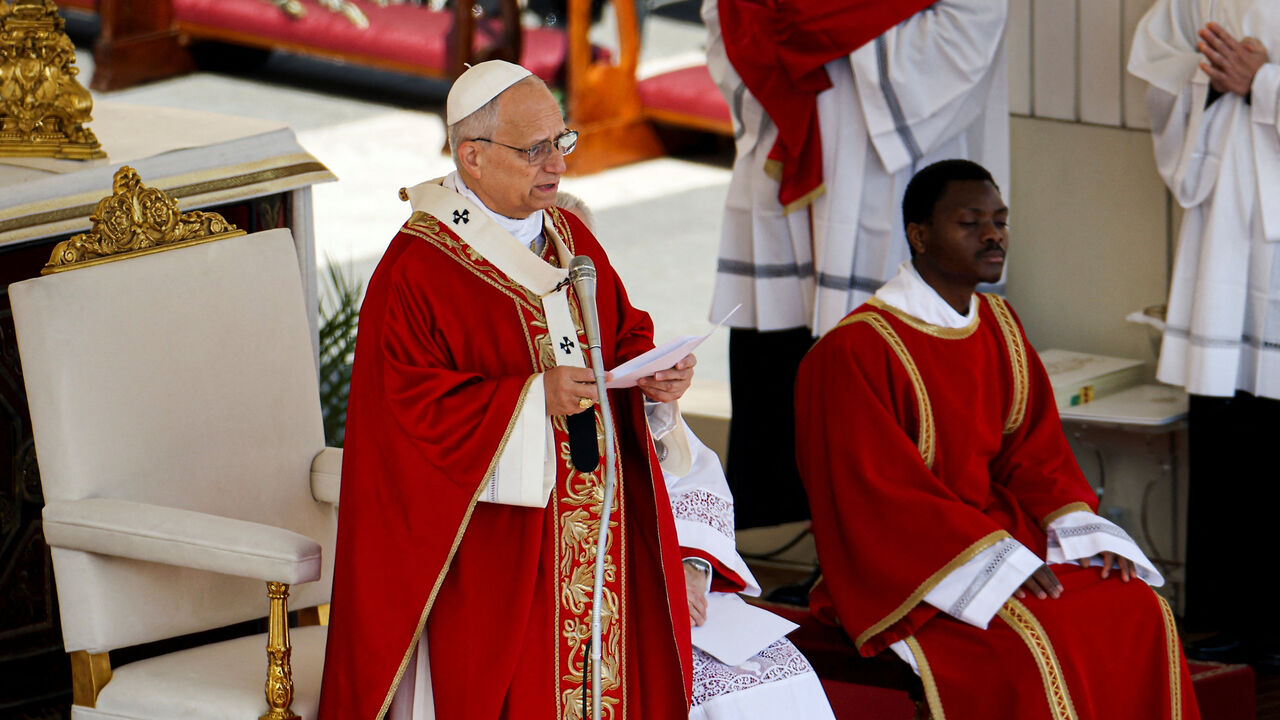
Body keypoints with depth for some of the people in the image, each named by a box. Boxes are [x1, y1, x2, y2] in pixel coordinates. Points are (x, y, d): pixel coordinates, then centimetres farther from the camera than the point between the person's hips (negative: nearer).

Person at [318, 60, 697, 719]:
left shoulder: (572, 240, 11)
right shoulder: (416, 270, -12)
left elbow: (623, 337, 17)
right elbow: (406, 409, -18)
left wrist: (653, 378, -6)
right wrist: (532, 398, -24)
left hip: (593, 530, 6)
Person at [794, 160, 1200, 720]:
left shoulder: (999, 327, 10)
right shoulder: (855, 351, -14)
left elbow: (1035, 449, 11)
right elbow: (875, 491, -18)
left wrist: (1085, 534, -8)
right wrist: (997, 558, -23)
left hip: (998, 524, 7)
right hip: (903, 563, -7)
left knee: (1139, 611, -14)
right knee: (1030, 645, -31)